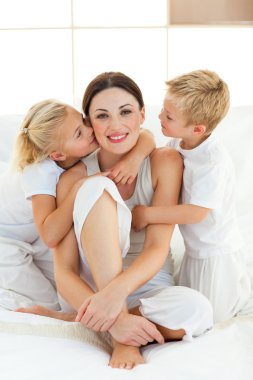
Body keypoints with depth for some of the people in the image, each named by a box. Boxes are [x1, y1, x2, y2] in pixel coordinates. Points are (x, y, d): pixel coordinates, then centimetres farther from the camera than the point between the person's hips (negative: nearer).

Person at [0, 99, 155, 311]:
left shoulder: (84, 146, -22)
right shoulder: (39, 173, -38)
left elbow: (146, 137, -23)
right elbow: (50, 236, -47)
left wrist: (135, 157, -45)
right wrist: (79, 187, -45)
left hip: (33, 236, 6)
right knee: (47, 305, -7)